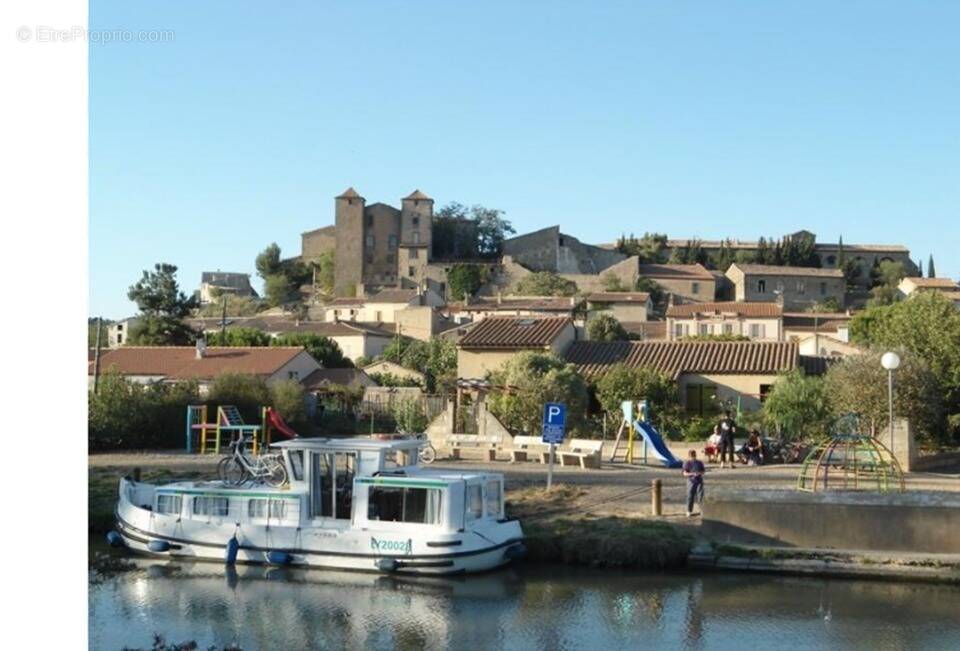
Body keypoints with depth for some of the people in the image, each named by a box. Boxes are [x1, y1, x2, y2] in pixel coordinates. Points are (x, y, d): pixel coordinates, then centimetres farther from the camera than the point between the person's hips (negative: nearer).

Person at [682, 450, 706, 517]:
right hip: (691, 482, -1)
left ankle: (703, 511, -3)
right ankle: (689, 511, 15)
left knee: (700, 496, -6)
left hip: (699, 481, 1)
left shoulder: (699, 462, 7)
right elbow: (685, 473, -7)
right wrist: (692, 474, -23)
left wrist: (700, 473, -11)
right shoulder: (686, 463, 0)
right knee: (690, 497, 3)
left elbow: (704, 470, 12)